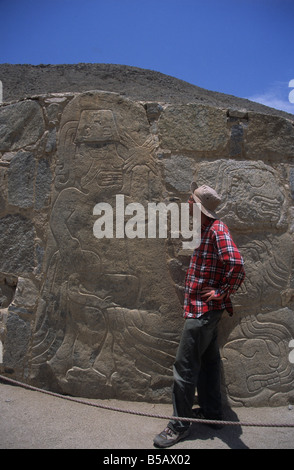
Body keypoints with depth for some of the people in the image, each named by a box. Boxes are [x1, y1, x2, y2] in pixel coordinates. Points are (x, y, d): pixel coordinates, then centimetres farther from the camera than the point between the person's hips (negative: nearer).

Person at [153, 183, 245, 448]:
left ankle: (179, 426, 13)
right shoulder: (206, 229, 11)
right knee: (208, 361, 20)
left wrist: (223, 292, -20)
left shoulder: (218, 230, -18)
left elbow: (236, 264, -32)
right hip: (205, 309, 10)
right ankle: (211, 412, 36)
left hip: (203, 310, -10)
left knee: (185, 368, -1)